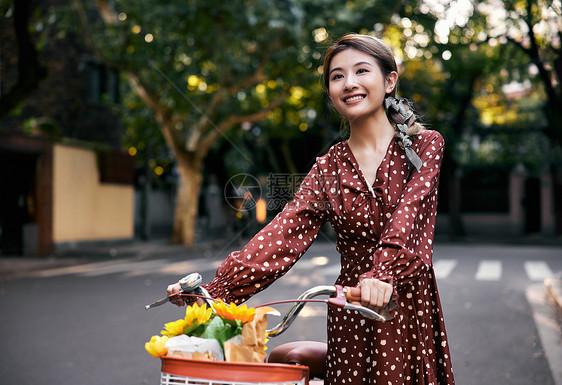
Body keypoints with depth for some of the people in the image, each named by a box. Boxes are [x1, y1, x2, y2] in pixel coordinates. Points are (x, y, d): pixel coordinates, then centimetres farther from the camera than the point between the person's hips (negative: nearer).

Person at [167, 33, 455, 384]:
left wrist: (384, 274, -35)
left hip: (411, 308, -1)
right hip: (352, 317, 2)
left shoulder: (424, 145, 0)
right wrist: (214, 290, -19)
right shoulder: (329, 168, 5)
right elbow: (284, 233, -6)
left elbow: (409, 214, -17)